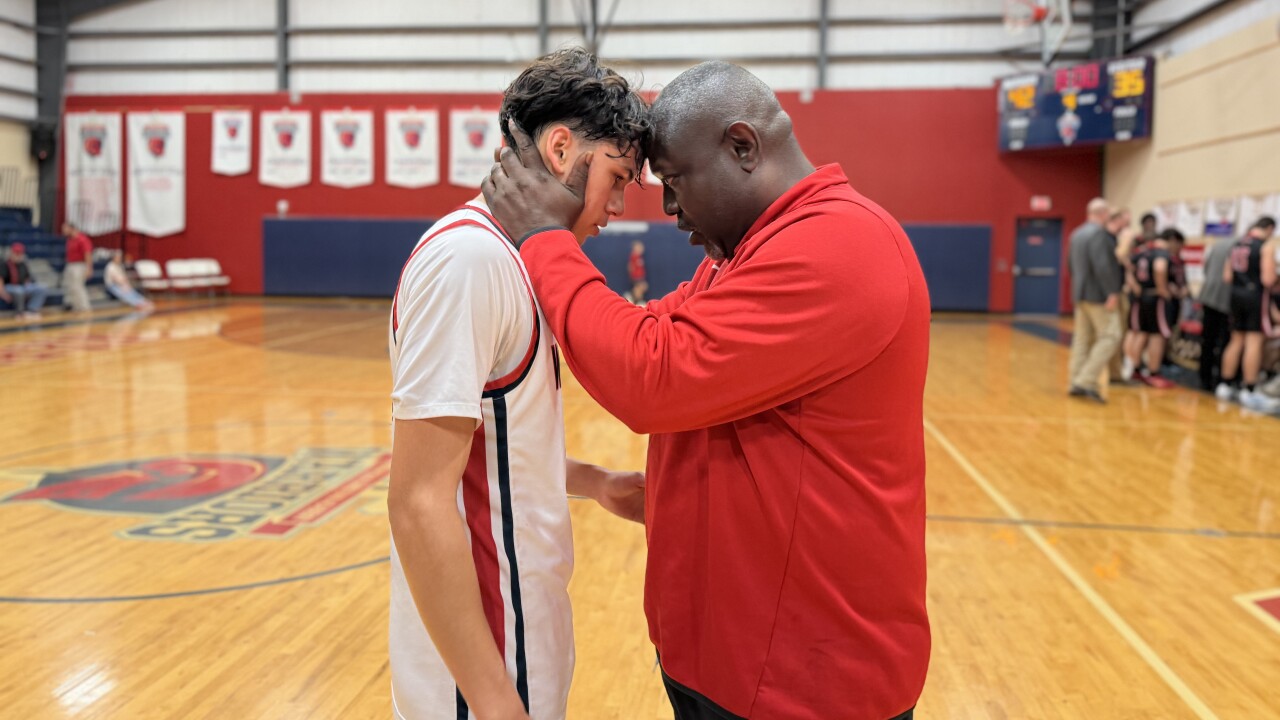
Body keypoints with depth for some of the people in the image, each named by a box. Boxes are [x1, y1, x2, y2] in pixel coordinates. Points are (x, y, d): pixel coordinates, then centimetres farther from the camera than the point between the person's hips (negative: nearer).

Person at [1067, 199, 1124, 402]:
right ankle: (1087, 381, -13)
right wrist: (1112, 293, -21)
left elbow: (1070, 263, 21)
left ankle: (1077, 382, 12)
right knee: (1109, 337, -6)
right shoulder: (1099, 233, -16)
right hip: (1099, 295, -9)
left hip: (1081, 294, 9)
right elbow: (1102, 265, -24)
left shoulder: (1077, 233, 12)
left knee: (1083, 338, 11)